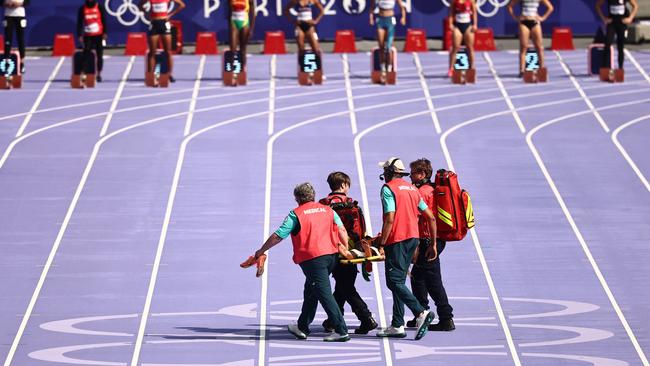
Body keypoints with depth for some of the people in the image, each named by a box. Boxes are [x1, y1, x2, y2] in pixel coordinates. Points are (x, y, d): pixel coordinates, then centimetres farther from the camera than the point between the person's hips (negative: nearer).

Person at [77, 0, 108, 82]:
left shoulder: (100, 7, 2)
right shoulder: (82, 9, 3)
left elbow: (104, 20, 3)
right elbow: (79, 22, 5)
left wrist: (105, 33, -3)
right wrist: (79, 35, -2)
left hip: (99, 35, 0)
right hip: (87, 36, 0)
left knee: (99, 56, 2)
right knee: (86, 55, -5)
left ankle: (99, 74, 10)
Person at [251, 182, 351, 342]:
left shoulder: (296, 214, -3)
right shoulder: (328, 210, 12)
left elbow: (278, 236, -2)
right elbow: (341, 230, 3)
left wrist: (261, 251, 10)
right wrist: (345, 249, 8)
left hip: (312, 259, -6)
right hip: (331, 255, 6)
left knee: (324, 294, -7)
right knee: (310, 292, 21)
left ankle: (341, 330, -15)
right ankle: (302, 327, 31)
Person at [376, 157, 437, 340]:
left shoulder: (388, 188, -7)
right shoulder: (412, 189, 16)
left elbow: (390, 219, -18)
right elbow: (431, 217, 14)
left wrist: (381, 244, -15)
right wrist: (433, 244, 19)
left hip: (397, 240, -8)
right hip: (413, 238, 8)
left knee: (394, 281, -8)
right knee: (398, 281, 13)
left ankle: (421, 313, -23)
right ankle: (397, 325, 12)